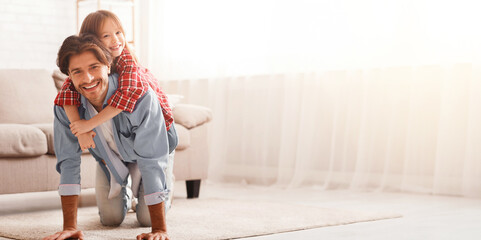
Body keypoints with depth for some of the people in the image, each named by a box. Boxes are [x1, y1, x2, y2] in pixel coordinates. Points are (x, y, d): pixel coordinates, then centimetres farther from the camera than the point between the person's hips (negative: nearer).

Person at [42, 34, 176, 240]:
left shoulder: (140, 96, -43)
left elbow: (152, 161, -42)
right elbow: (68, 161, -25)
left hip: (151, 152, -3)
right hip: (109, 158, 3)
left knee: (146, 219, -6)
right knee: (110, 219, 3)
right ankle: (123, 194, 38)